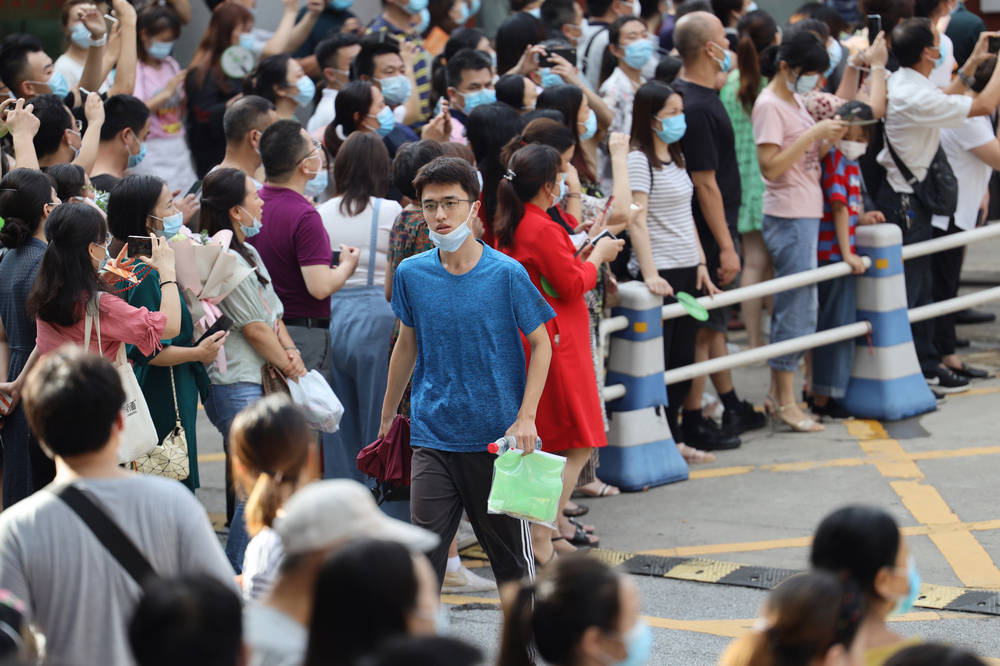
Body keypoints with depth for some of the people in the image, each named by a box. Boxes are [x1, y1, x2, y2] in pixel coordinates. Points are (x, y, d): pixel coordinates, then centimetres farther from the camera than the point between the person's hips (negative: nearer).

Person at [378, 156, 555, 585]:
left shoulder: (507, 274, -8)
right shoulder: (412, 274, 1)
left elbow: (541, 344, -1)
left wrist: (526, 418, -11)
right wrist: (388, 413, 22)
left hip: (498, 436, -2)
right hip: (433, 434, 2)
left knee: (510, 552, 10)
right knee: (424, 552, -5)